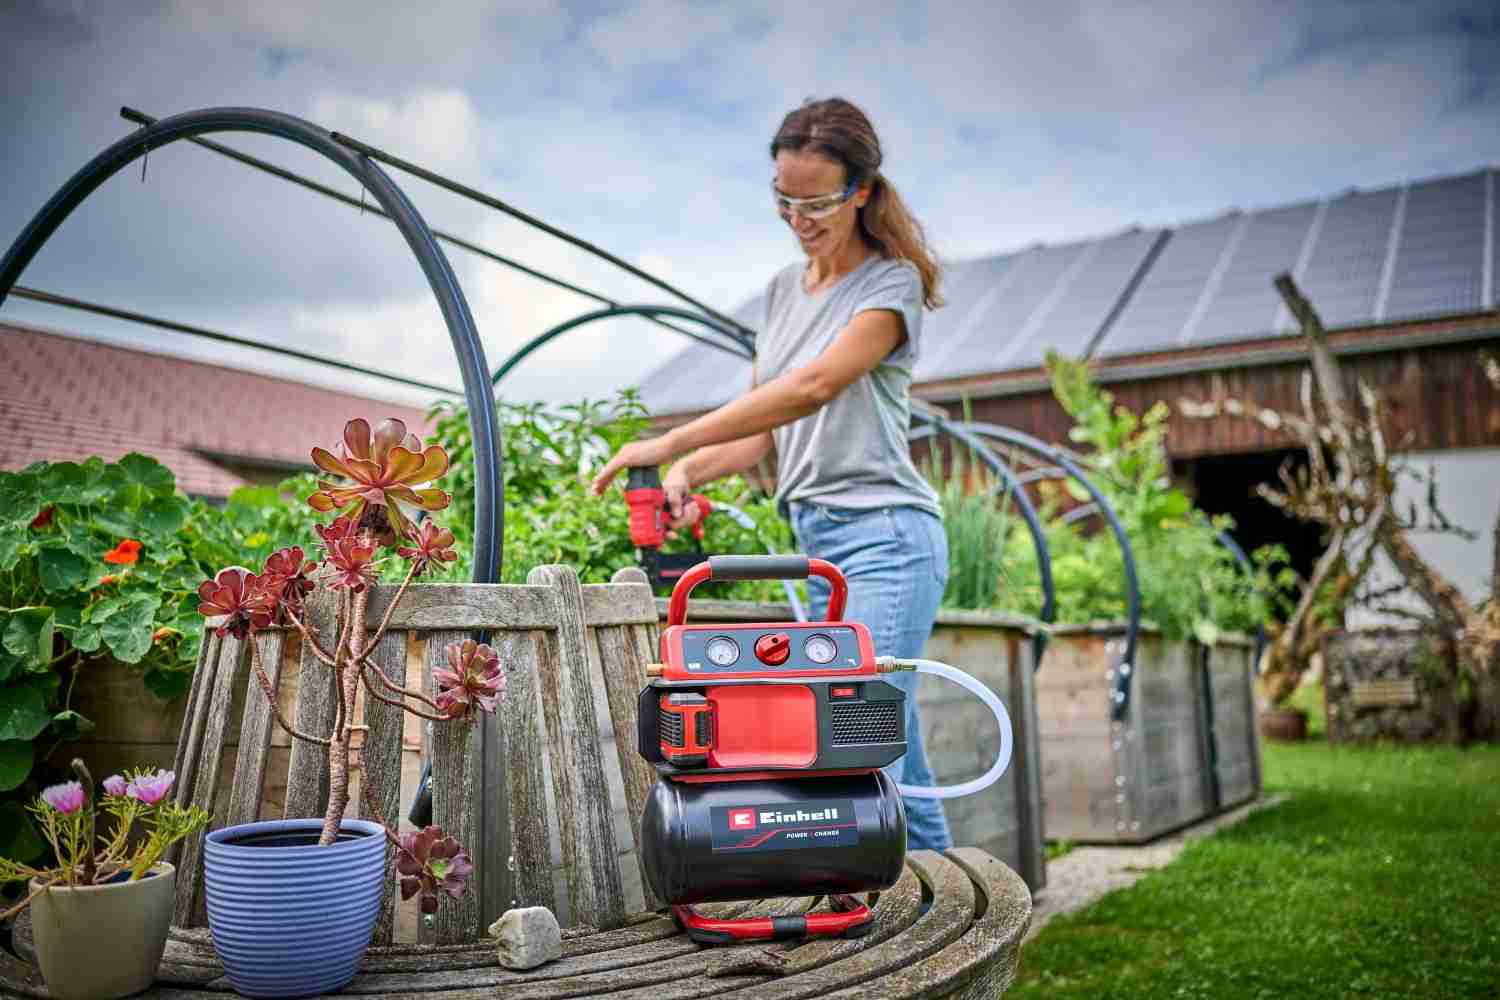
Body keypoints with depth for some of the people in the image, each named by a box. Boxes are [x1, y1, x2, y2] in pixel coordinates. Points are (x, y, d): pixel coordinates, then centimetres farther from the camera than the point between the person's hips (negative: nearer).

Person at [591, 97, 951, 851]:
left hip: (883, 538, -7)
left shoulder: (893, 284, -5)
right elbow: (763, 428, 13)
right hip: (818, 541, 7)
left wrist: (671, 441, -21)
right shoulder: (783, 289, 17)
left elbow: (811, 390, -20)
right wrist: (689, 471, -7)